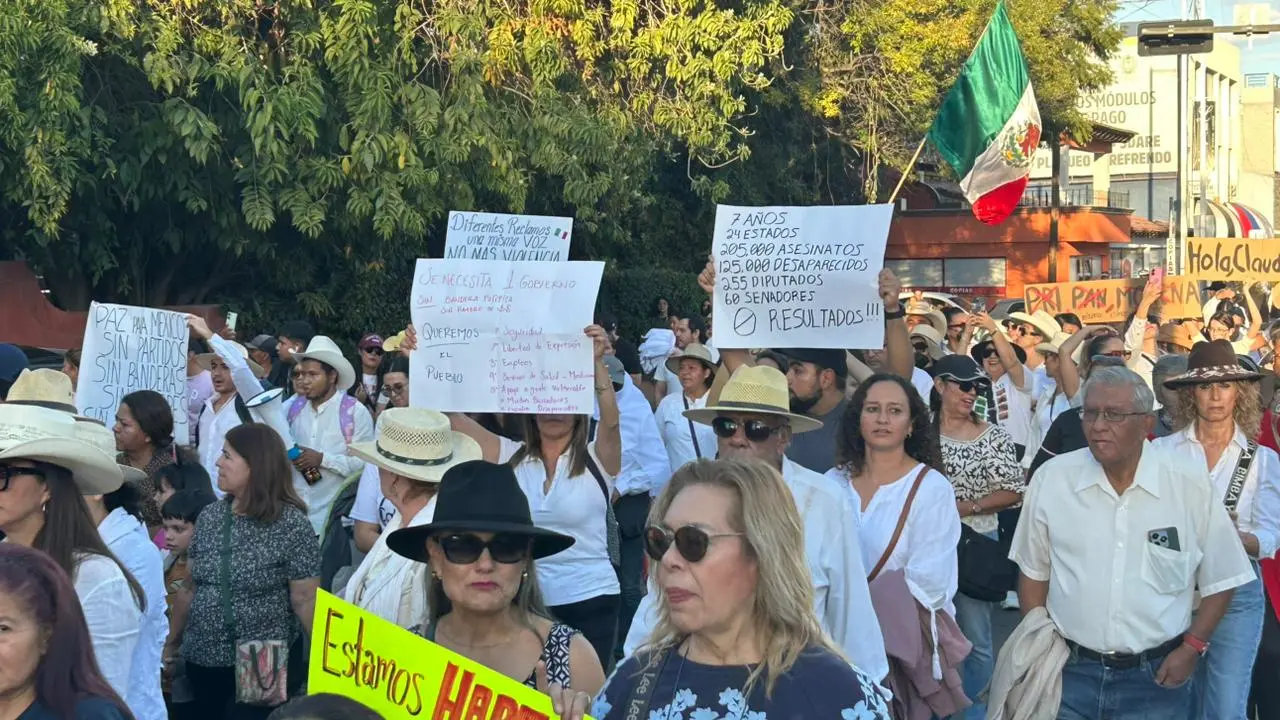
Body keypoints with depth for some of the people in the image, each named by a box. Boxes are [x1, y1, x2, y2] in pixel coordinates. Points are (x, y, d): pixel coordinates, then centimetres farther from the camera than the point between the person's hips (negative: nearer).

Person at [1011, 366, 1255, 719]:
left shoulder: (1190, 485, -6)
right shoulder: (1052, 478, -3)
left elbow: (1220, 579, 3)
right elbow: (1034, 572, 7)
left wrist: (1191, 648, -4)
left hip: (1157, 675, 0)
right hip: (1068, 669, 1)